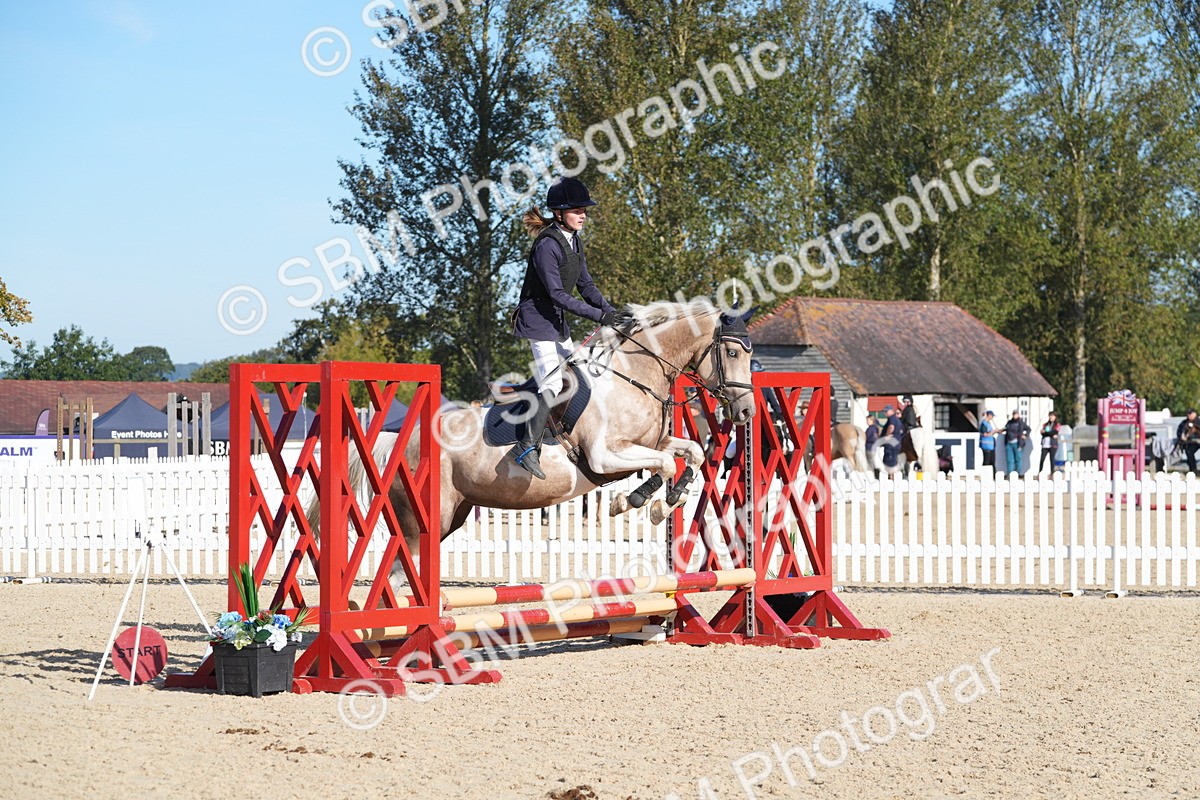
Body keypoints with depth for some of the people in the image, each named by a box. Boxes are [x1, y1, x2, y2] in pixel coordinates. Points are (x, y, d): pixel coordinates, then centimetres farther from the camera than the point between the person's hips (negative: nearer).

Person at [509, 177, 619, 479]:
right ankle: (527, 448, -17)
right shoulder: (547, 246, -22)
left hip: (557, 321, 10)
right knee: (553, 384, -18)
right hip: (537, 321, -10)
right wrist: (597, 315, -28)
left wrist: (611, 312, -3)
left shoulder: (574, 242, 6)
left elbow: (586, 285, 11)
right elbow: (557, 293, -26)